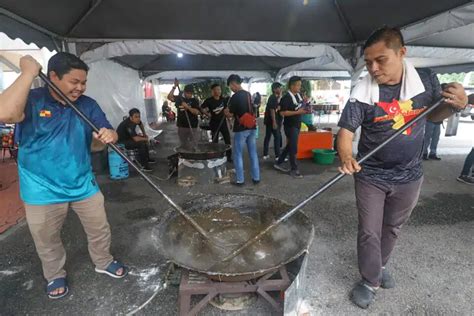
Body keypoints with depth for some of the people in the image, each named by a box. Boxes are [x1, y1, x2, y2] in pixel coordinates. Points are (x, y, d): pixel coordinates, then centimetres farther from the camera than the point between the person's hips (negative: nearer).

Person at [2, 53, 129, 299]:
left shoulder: (88, 105, -2)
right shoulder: (32, 100, -13)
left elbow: (109, 132, -4)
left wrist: (109, 135, -29)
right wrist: (29, 72, -27)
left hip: (84, 185, 3)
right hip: (43, 190, -2)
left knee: (99, 230, 16)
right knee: (47, 240, 18)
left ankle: (104, 262, 42)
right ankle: (55, 275, 44)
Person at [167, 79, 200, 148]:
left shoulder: (195, 100, -4)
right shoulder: (179, 98, 3)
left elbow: (197, 112, -14)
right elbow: (169, 97, -11)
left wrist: (187, 107, -24)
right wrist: (174, 87, -17)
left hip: (192, 126, -2)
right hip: (181, 126, 2)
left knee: (191, 145, 5)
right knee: (183, 144, 15)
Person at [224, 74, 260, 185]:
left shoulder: (235, 97, -13)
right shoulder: (249, 95, 10)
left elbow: (230, 114, -11)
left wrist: (226, 112, 12)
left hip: (241, 129, -7)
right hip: (252, 127, 7)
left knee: (238, 155, 4)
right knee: (253, 153, 11)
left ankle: (240, 180, 8)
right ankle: (256, 178, 17)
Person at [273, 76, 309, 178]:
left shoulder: (298, 95, 8)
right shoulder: (286, 98, -17)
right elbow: (282, 112, -23)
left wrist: (304, 110, 0)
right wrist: (298, 112, -25)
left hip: (297, 125, 9)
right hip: (290, 126, -9)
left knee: (290, 146, 15)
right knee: (293, 148, -2)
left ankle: (279, 163, 27)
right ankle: (294, 169, 10)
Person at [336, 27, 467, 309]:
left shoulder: (426, 79, -7)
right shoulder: (362, 92, -16)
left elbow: (433, 115, 7)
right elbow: (346, 129, -18)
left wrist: (455, 105, -15)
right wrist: (346, 156, -38)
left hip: (409, 176, 3)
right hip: (371, 177, -3)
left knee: (392, 228, 22)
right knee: (369, 232, 7)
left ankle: (380, 265, 48)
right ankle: (370, 281, 29)